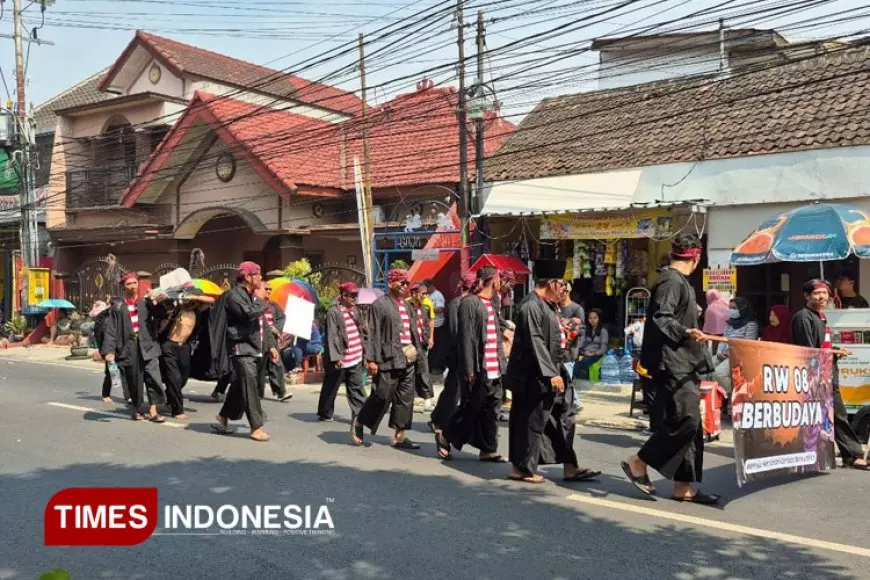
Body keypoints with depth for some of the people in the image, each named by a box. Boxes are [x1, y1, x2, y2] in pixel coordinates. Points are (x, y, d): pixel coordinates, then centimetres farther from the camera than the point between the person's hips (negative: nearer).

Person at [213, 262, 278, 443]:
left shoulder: (253, 295, 18)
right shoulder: (234, 295, -10)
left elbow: (262, 323, 23)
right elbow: (249, 314, -27)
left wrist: (270, 345, 17)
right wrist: (261, 299, -11)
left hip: (257, 349, 9)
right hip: (242, 348, -9)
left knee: (240, 387, 14)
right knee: (250, 388, -11)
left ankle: (224, 417, 28)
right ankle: (256, 427, -8)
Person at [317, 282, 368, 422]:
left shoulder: (356, 311, 10)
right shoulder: (333, 312, -11)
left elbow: (362, 332, 17)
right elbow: (332, 336, -15)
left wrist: (364, 351, 14)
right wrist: (335, 357, -20)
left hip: (356, 358, 6)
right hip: (340, 359, -6)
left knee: (356, 387, 5)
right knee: (331, 387, 9)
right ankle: (325, 414, 24)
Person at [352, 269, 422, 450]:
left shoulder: (407, 305, 16)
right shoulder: (380, 304, -6)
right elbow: (374, 333, -10)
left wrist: (417, 351, 13)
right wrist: (372, 359, -15)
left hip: (408, 358, 7)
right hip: (390, 358, -7)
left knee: (405, 397, 7)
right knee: (383, 395, -3)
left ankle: (400, 435, 15)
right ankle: (359, 424, 18)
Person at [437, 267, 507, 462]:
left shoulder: (491, 303, 15)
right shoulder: (470, 303, -12)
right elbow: (466, 337, -16)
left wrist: (501, 363, 15)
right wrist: (469, 369, -19)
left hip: (494, 369, 8)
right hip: (478, 369, -8)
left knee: (491, 410, 10)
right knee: (470, 408, 3)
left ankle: (489, 449, 17)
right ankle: (445, 436, 22)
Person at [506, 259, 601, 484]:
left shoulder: (546, 305, 13)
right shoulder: (531, 306, -18)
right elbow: (536, 342, -24)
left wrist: (566, 328, 13)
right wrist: (551, 373, -25)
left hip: (549, 374, 11)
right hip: (535, 377, -11)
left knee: (563, 417, 12)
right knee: (531, 422, -1)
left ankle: (570, 467, 18)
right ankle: (521, 468, 12)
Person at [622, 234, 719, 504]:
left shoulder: (679, 281, 20)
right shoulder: (672, 281, -12)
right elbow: (660, 319, -24)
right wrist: (685, 332, -39)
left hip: (683, 366, 11)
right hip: (672, 364, -11)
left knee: (691, 424, 8)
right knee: (685, 419, -16)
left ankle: (683, 487, 11)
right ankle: (638, 463, -4)